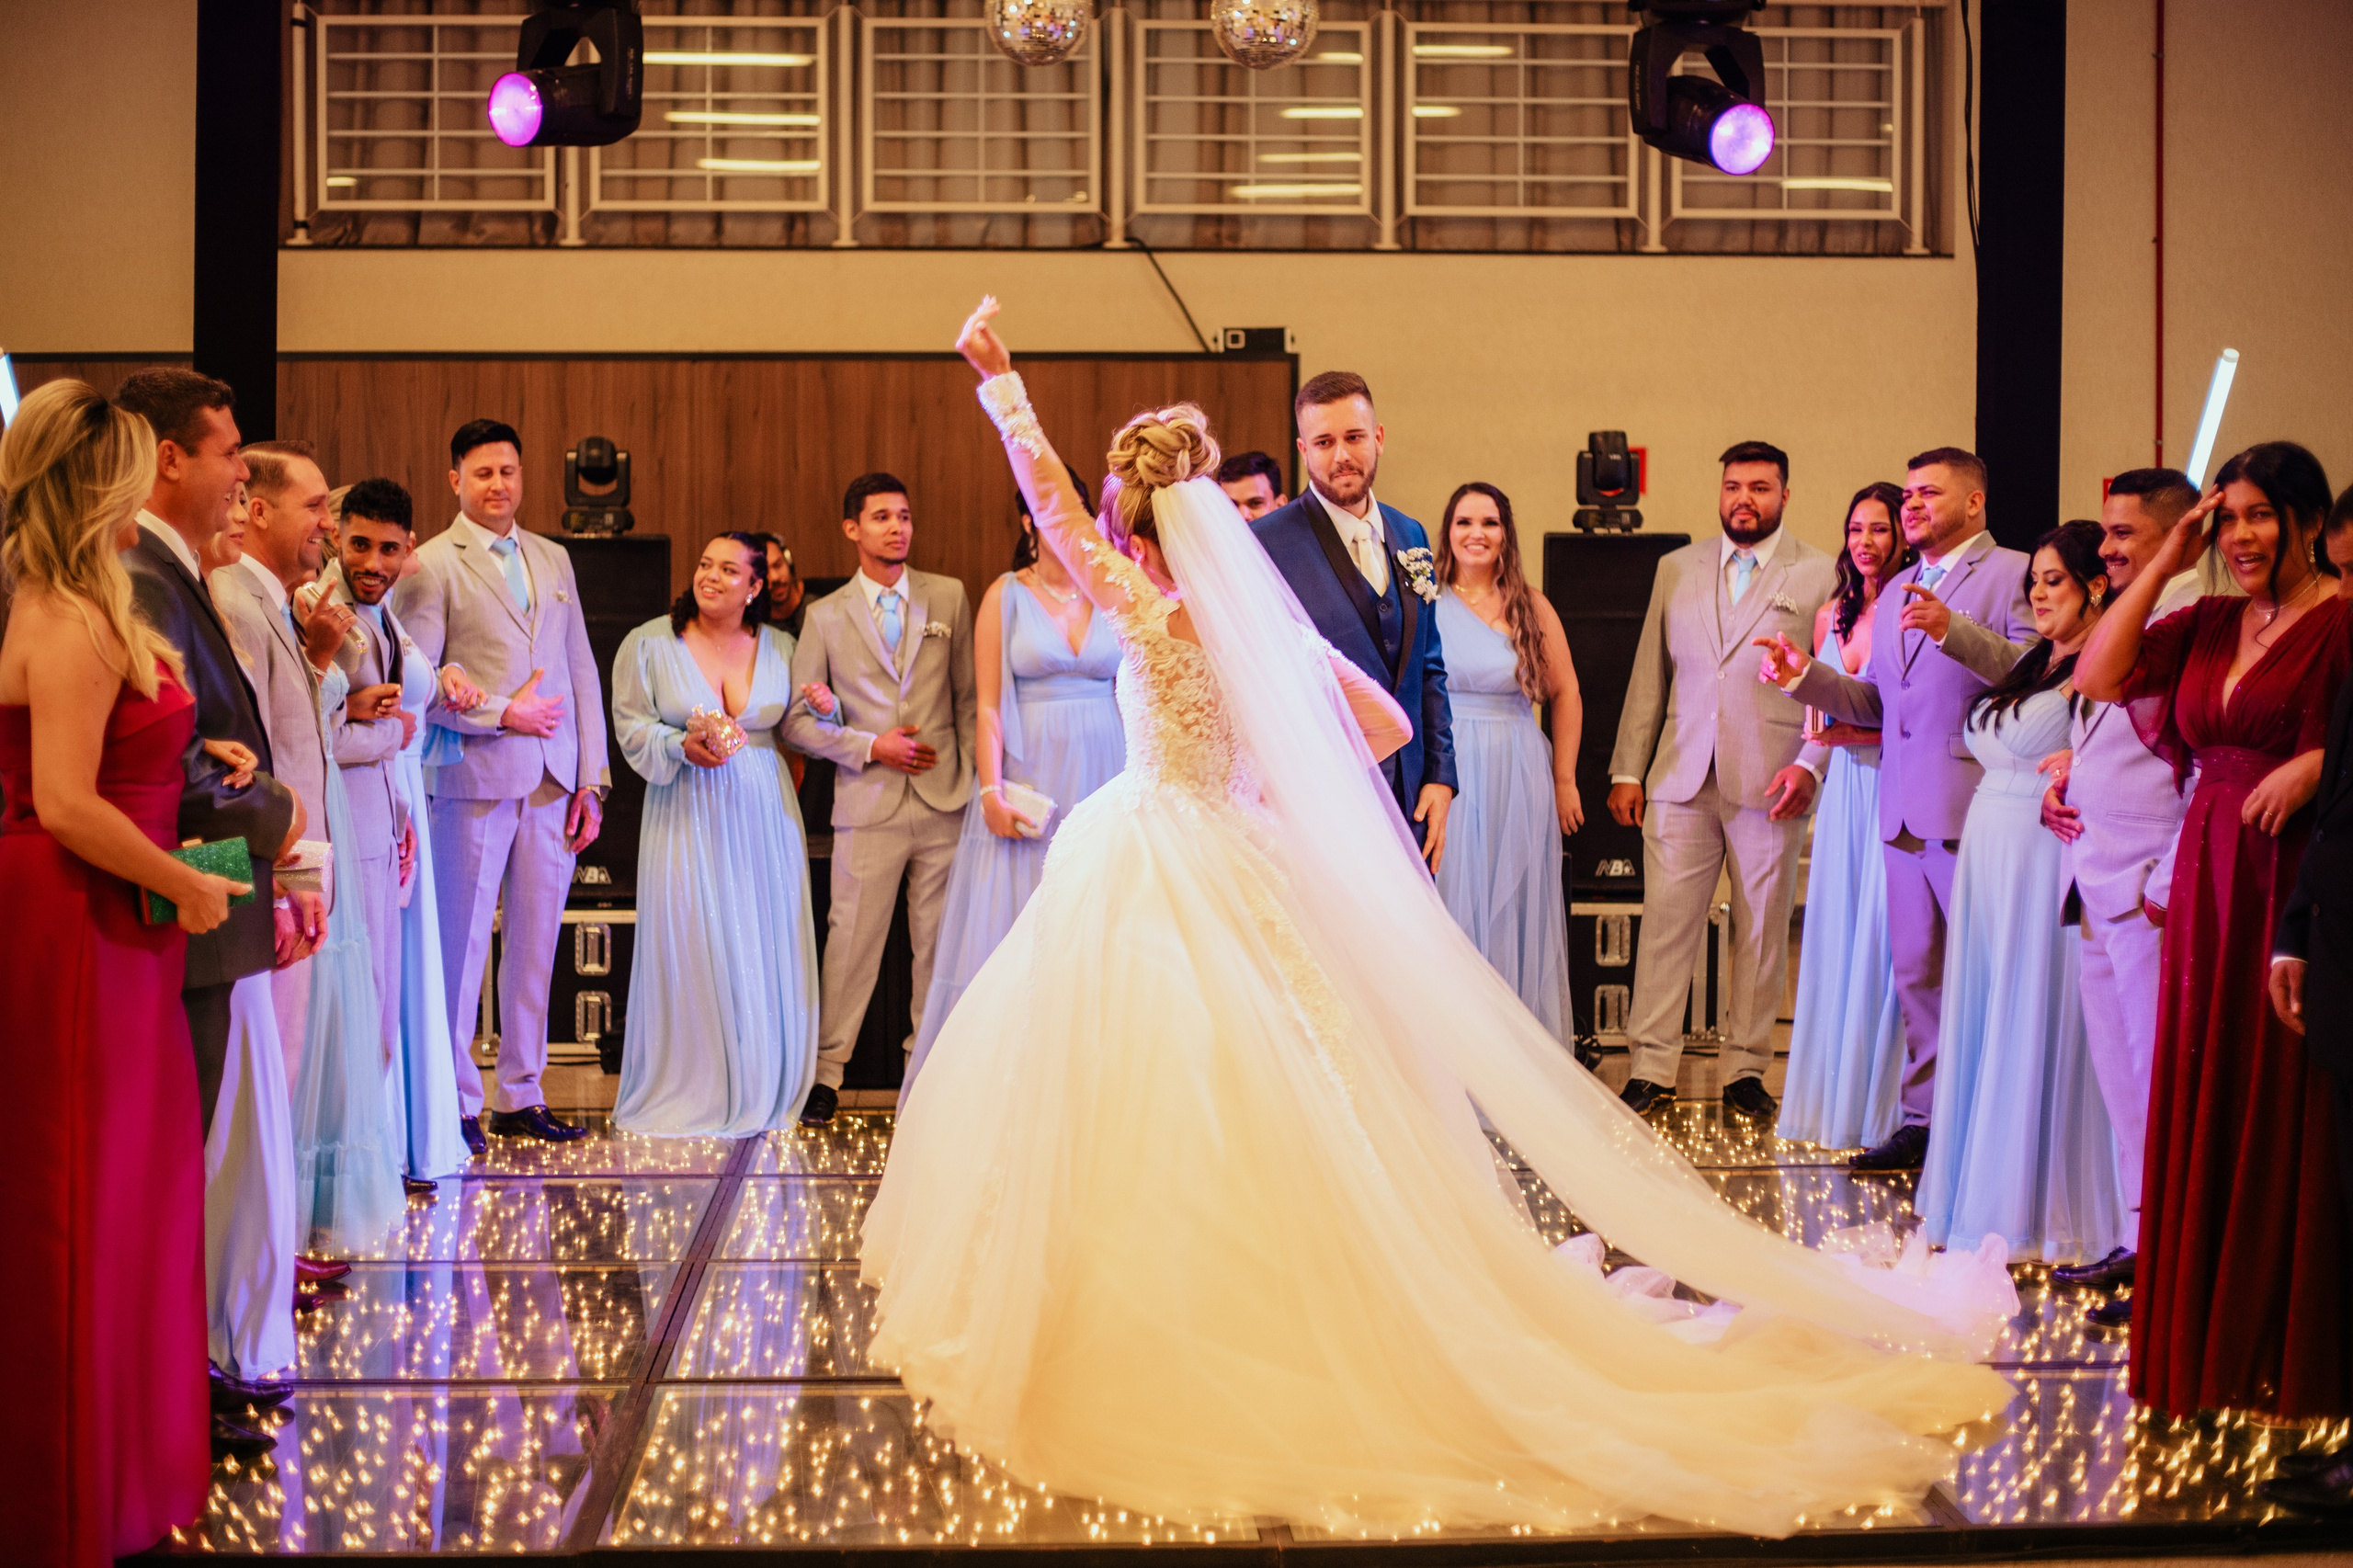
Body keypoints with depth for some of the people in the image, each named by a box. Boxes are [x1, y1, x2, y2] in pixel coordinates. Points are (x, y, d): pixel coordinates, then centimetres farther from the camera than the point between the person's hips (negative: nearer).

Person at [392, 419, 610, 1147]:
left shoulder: (553, 559, 16)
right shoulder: (430, 566, -1)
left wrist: (591, 779, 10)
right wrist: (503, 713, -11)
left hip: (553, 784, 5)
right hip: (474, 780, -5)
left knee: (536, 944, 8)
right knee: (462, 944, -1)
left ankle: (520, 1097, 16)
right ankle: (455, 1103, 7)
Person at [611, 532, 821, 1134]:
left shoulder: (781, 648, 7)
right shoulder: (650, 644, 0)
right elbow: (633, 729, -1)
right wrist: (684, 747, -18)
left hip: (763, 814, 2)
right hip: (685, 817, -2)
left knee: (765, 953, 4)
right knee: (689, 951, -3)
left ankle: (761, 1090, 15)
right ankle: (688, 1091, 8)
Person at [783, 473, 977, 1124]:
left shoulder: (950, 598, 9)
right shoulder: (826, 616, 6)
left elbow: (970, 696, 11)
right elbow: (797, 720, 5)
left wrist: (976, 780, 4)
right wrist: (870, 746, -7)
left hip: (944, 801, 1)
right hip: (868, 803, -1)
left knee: (940, 942, 4)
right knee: (852, 940, -1)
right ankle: (827, 1073, 9)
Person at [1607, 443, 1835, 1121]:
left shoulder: (1821, 576, 4)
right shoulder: (1677, 569, 13)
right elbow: (1649, 674, 14)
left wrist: (1810, 765, -11)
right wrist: (1627, 770, 9)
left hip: (1771, 785, -2)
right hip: (1682, 780, 2)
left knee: (1762, 931, 5)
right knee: (1666, 924, -2)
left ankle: (1745, 1069, 15)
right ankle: (1652, 1069, 3)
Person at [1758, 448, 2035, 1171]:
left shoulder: (2013, 574, -5)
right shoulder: (1899, 589, 21)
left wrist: (1951, 631, -30)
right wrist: (1805, 675, 6)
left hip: (1973, 807, -8)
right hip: (1903, 812, 8)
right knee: (1917, 974, 12)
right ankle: (1924, 1119, 19)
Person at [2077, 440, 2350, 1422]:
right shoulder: (2208, 624, 13)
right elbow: (2097, 676, 4)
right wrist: (2166, 565, 3)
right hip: (2207, 888, 6)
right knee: (2204, 1108, 9)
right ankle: (2211, 1341, 19)